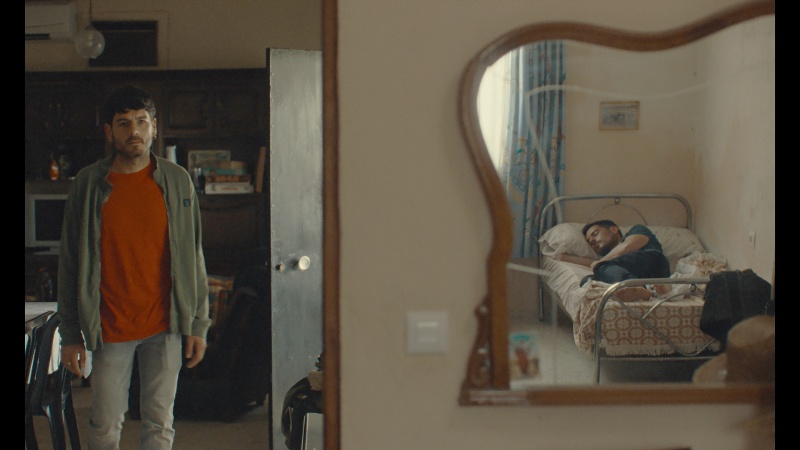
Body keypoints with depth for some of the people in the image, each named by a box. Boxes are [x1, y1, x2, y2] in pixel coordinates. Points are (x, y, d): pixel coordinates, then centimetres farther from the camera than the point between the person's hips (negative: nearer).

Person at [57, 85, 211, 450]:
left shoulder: (177, 181, 0)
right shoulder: (88, 184, -3)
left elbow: (193, 256, 5)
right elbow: (70, 264, 1)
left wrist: (198, 324, 2)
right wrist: (71, 334, -1)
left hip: (165, 324, 1)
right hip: (110, 327, 0)